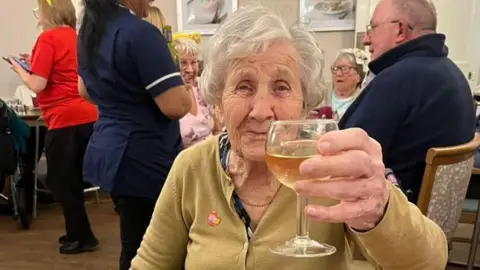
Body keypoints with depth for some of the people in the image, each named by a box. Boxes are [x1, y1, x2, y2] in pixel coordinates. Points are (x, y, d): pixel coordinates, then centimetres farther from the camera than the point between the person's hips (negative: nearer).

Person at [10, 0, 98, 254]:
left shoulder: (48, 38, -8)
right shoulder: (77, 36, 13)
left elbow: (37, 85, -11)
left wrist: (19, 69, 7)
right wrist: (36, 64, 23)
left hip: (65, 120, -8)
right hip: (88, 117, 8)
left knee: (60, 182, 6)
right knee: (72, 180, 19)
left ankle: (82, 237, 13)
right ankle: (78, 232, 30)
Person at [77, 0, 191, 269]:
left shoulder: (89, 31, 9)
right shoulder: (140, 33, -19)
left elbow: (85, 90, 23)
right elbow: (177, 105, -23)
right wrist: (188, 91, -3)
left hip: (109, 151, 9)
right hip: (145, 159, -9)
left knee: (136, 246, 21)